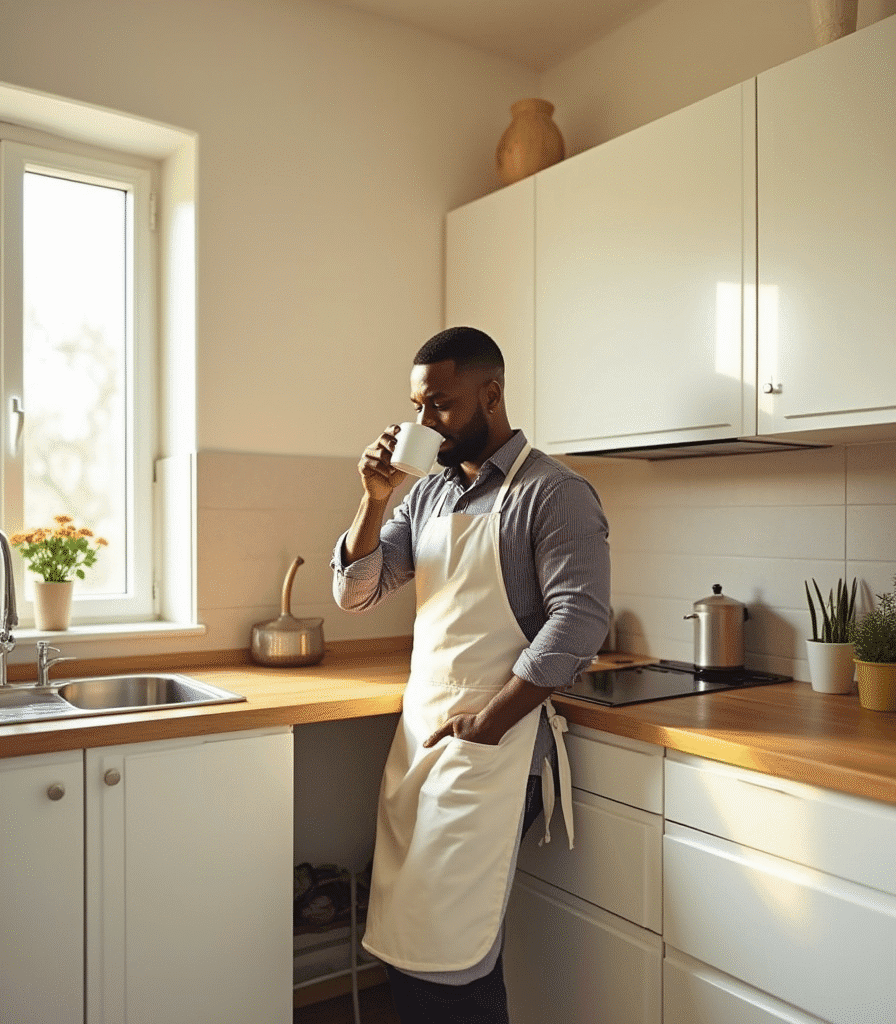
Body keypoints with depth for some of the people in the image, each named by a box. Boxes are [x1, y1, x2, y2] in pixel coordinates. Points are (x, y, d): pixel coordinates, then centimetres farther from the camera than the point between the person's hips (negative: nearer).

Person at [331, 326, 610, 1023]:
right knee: (402, 938, 12)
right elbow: (356, 593, 11)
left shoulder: (553, 493, -8)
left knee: (450, 958, -4)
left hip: (493, 741, -6)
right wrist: (375, 500, -3)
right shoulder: (429, 494, 13)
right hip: (419, 730, 7)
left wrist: (488, 721, -16)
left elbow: (579, 621, -17)